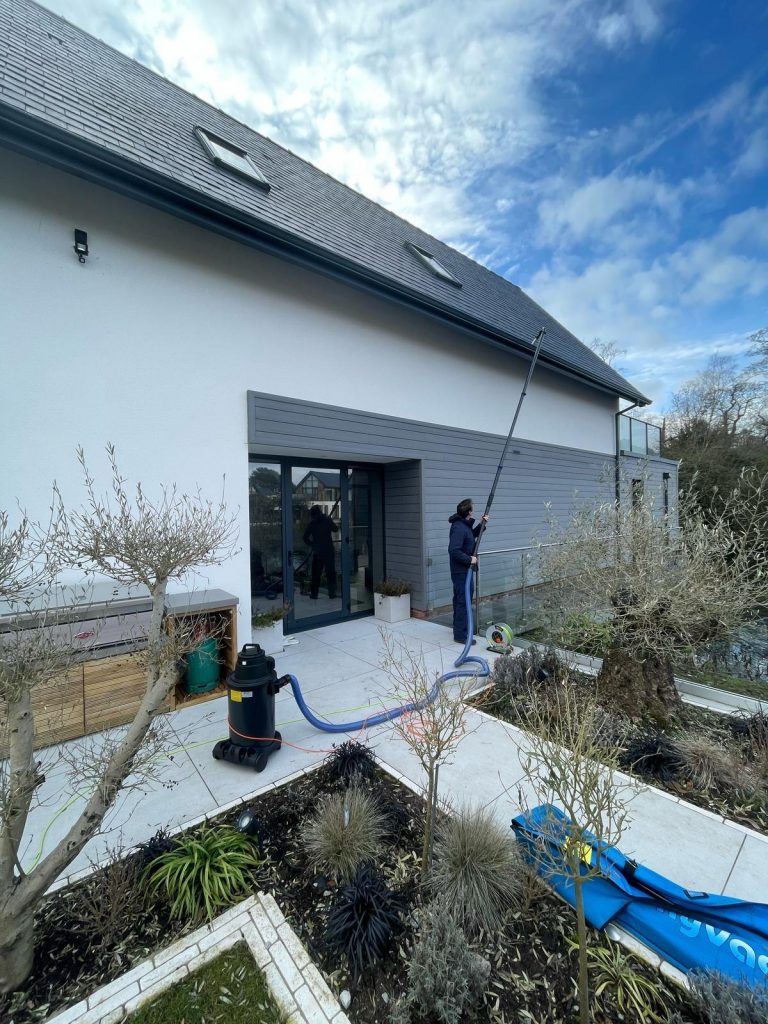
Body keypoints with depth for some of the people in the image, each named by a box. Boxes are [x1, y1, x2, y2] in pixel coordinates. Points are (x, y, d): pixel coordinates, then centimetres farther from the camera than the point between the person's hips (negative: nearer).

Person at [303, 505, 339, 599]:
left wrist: (311, 545, 10)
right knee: (331, 573, 7)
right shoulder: (327, 520, -5)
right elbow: (335, 529, 9)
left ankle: (314, 594, 11)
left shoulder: (312, 523, 0)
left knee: (316, 573, 9)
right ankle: (332, 593, 8)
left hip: (317, 552, 2)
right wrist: (336, 525, 27)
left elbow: (305, 537, 1)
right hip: (329, 551, -1)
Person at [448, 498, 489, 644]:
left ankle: (459, 627, 36)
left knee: (460, 599, 21)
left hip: (462, 570, 11)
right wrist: (469, 559, -22)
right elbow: (453, 550, -30)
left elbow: (472, 535, 30)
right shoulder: (459, 528, -23)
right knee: (464, 601, -4)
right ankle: (461, 635, 4)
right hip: (462, 571, -11)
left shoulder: (464, 525, 9)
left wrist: (482, 524, 18)